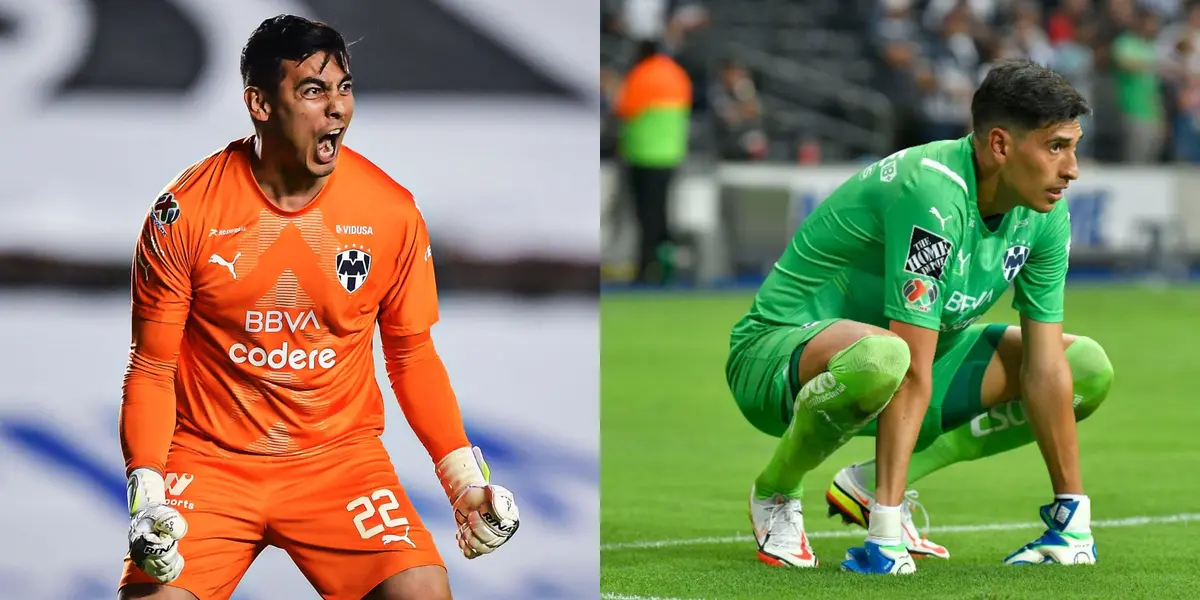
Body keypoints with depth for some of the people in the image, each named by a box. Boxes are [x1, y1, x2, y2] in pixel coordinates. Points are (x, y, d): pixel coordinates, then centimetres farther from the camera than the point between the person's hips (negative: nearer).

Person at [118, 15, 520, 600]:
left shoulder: (391, 212, -5)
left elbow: (412, 355, 8)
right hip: (210, 460, -1)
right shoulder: (185, 213, -10)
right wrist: (146, 494, -16)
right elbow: (152, 367, -3)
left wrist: (465, 479, -3)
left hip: (340, 456, 1)